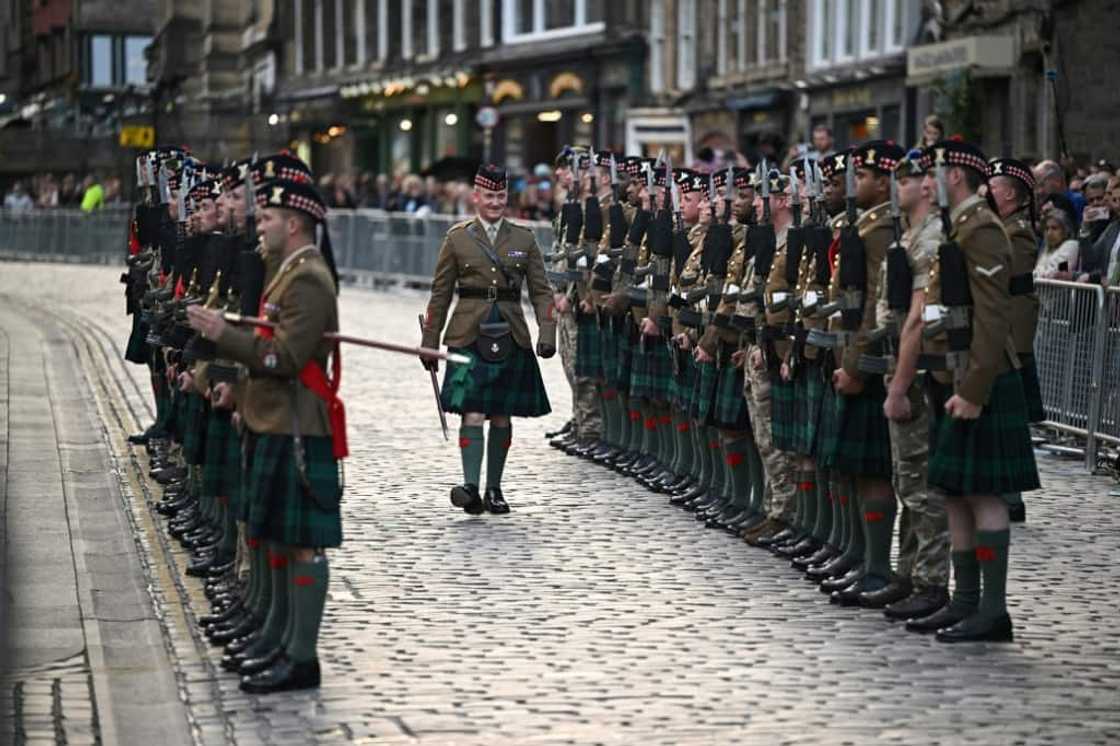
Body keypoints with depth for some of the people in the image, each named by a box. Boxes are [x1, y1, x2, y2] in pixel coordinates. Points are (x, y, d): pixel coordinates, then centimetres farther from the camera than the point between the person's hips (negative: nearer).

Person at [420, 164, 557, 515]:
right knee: (473, 413, -13)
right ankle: (471, 487, -18)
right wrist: (429, 342, 8)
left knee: (501, 417, 7)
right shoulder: (457, 238, 5)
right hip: (469, 337, -2)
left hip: (511, 338, 2)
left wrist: (547, 332, -7)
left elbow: (541, 291, 8)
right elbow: (440, 294, 9)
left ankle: (494, 490, 16)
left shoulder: (524, 239, 9)